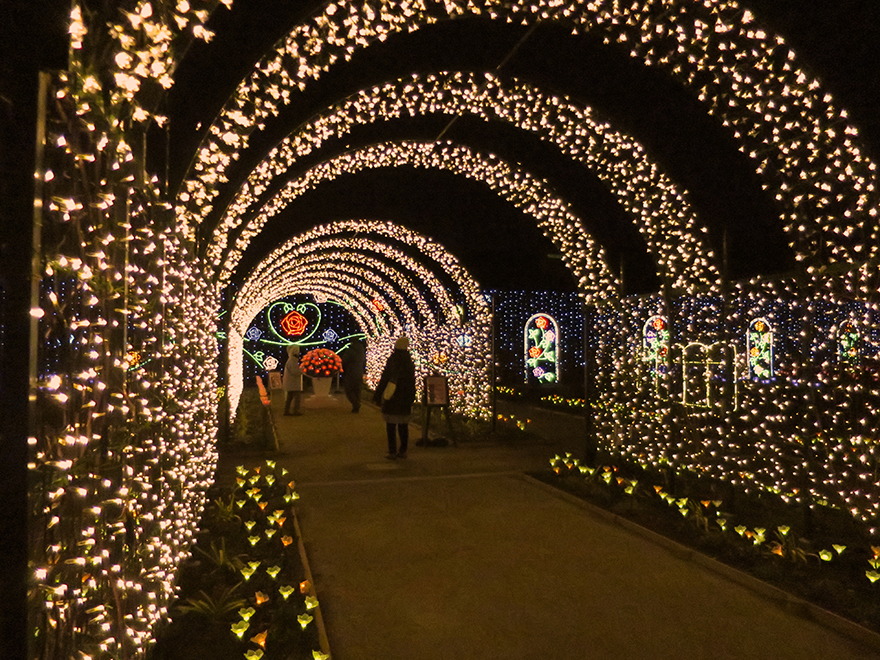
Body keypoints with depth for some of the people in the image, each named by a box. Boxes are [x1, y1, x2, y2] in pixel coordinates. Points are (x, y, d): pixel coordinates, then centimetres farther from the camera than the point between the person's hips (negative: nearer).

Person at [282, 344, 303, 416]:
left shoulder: (292, 360, 16)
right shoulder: (291, 361, -18)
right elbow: (294, 372, -25)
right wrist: (301, 370, -9)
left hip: (290, 383, 10)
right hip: (293, 383, -10)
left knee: (289, 397, 11)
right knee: (297, 396, -8)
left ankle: (286, 411, 13)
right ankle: (296, 410, -8)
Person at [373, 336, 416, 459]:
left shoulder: (392, 362, -12)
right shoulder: (410, 363, 3)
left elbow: (384, 380, -12)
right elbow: (412, 383, 8)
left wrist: (377, 396, -5)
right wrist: (411, 398, 18)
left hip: (392, 399, -5)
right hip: (405, 400, 5)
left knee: (391, 426, 1)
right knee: (403, 426, 12)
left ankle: (392, 452, 1)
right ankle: (403, 451, 16)